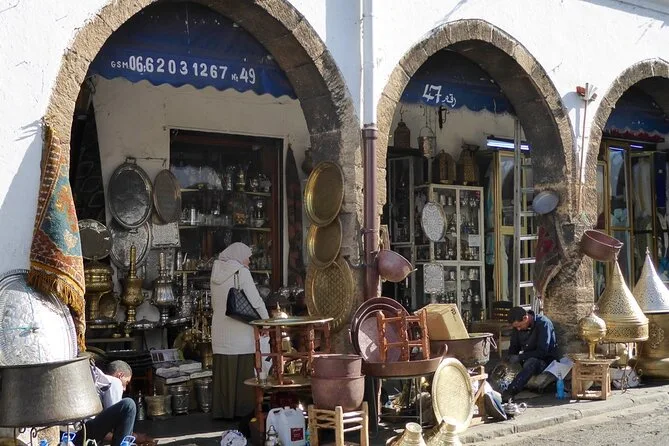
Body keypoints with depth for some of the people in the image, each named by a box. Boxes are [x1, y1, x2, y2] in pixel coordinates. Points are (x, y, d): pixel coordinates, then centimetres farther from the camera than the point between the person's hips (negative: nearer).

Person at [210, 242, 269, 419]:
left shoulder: (216, 273, 10)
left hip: (220, 330, 6)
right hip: (240, 331, -6)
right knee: (242, 371, 2)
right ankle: (242, 410, 6)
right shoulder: (241, 272, -9)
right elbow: (256, 301, -10)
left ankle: (222, 410, 15)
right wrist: (266, 321, 1)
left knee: (224, 371, 10)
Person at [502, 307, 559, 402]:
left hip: (546, 360, -10)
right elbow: (514, 347, 8)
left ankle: (509, 393, -53)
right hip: (527, 359, 10)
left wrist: (520, 357, -27)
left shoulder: (543, 323, -20)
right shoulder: (517, 327, 0)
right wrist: (510, 358, -15)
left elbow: (542, 352, -24)